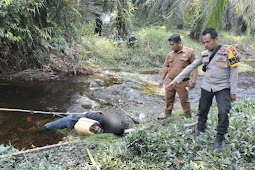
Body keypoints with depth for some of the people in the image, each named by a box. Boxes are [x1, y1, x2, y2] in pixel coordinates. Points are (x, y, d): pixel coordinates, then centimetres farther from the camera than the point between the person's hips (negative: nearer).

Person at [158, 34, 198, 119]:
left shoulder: (189, 52, -8)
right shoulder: (170, 54, 5)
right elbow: (166, 66, 13)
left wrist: (193, 81, -12)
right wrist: (162, 79, 11)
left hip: (182, 82, -4)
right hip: (170, 81, 4)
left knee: (184, 100, 7)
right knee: (168, 98, 15)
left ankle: (188, 116, 26)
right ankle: (167, 112, 35)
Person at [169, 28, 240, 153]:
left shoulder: (228, 50, -10)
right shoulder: (204, 54, 4)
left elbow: (234, 71, -8)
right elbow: (190, 67, 9)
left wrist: (233, 91, -8)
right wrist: (176, 80, 6)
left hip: (223, 88, -4)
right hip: (206, 88, 4)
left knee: (223, 113, -14)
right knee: (202, 112, 11)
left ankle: (219, 141, 1)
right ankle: (199, 133, 29)